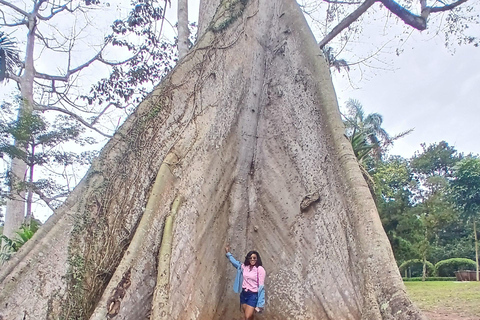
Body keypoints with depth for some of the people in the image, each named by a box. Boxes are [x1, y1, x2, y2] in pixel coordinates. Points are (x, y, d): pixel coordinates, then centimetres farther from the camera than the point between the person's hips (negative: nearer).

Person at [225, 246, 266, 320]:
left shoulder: (260, 269, -12)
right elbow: (234, 262, 23)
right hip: (243, 293, 5)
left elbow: (261, 285, -14)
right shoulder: (244, 266, 4)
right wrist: (228, 253, 28)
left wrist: (260, 302, -16)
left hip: (253, 295, -5)